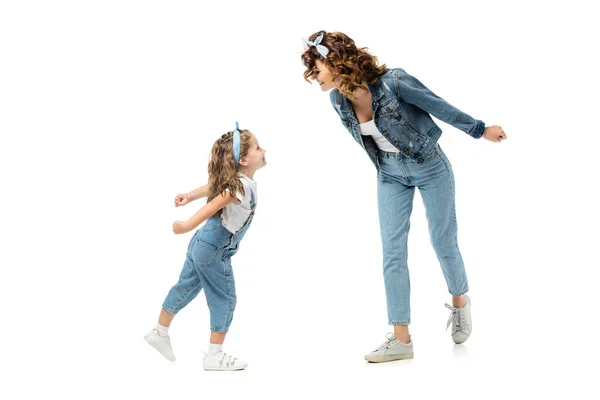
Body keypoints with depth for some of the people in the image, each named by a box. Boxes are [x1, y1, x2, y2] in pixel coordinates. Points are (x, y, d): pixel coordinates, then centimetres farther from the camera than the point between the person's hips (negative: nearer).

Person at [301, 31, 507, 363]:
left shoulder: (392, 82, -28)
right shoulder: (338, 101, -11)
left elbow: (438, 106, -16)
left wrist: (480, 130, -5)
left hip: (429, 166, -4)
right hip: (390, 175, 4)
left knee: (443, 241, 8)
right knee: (392, 252, -3)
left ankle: (460, 302, 37)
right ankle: (401, 338, 1)